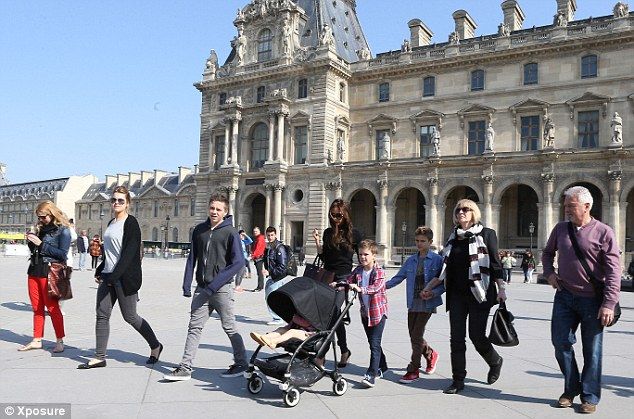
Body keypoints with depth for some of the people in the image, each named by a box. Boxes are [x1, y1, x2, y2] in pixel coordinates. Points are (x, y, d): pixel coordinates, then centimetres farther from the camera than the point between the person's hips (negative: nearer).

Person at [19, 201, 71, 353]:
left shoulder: (63, 230, -7)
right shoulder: (41, 228, 13)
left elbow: (62, 254, -14)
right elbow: (35, 251, 21)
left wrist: (41, 244, -16)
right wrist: (30, 242, 1)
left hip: (49, 273, -7)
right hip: (35, 270, 7)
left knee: (52, 307, -2)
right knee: (37, 308, 12)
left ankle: (60, 341, 7)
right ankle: (37, 340, 21)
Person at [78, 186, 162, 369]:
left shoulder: (131, 223, -10)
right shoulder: (111, 223, 15)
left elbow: (129, 253, -17)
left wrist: (114, 276, -20)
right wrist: (99, 271, 12)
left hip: (125, 277, -8)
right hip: (108, 276, 8)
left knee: (130, 316, 1)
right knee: (102, 315, 5)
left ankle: (155, 346, 19)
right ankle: (99, 357, 13)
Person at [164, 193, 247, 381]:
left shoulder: (230, 232, -6)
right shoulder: (199, 230, 10)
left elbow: (238, 262, -13)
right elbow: (192, 258, 13)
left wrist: (215, 284, -17)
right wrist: (187, 285, 4)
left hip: (222, 289, -5)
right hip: (202, 288, 5)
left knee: (229, 327, 4)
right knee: (194, 327, 5)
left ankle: (241, 364, 18)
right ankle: (185, 368, 10)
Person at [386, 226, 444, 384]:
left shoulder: (437, 260, -3)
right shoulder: (411, 260, 12)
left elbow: (445, 282, -5)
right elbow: (399, 277, 13)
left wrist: (434, 292, -21)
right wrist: (384, 285, -2)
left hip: (427, 304, -5)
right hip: (413, 303, 6)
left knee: (416, 336, -8)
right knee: (414, 335, 11)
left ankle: (413, 370, 5)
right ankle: (431, 354, 39)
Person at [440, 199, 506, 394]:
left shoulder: (486, 234, -1)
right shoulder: (454, 237, 13)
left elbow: (495, 263, -3)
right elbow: (445, 268, 17)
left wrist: (501, 289, -8)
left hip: (478, 293, -5)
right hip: (456, 294, 5)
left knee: (476, 335, -2)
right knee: (456, 337, 2)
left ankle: (495, 362, 30)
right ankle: (458, 380, 12)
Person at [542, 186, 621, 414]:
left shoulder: (603, 232, -8)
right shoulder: (560, 229, 6)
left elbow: (613, 271, -11)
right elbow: (547, 253, 23)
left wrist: (609, 304, -17)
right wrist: (549, 272, 4)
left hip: (592, 300, -4)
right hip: (564, 296, 4)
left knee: (592, 350, 6)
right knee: (561, 343, 5)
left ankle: (589, 397, 21)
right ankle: (571, 388, 25)